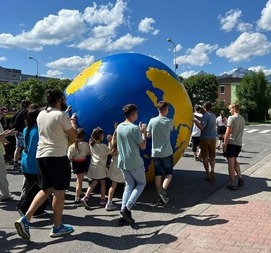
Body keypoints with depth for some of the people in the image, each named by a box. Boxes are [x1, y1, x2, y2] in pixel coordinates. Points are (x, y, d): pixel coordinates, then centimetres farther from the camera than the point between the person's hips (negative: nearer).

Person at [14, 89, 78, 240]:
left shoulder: (41, 115, 12)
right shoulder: (61, 115, -11)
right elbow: (73, 137, -6)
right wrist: (73, 122, 10)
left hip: (41, 155, 8)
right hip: (57, 156, -8)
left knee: (46, 189, 16)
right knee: (59, 192, 3)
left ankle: (25, 219, 3)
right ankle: (57, 228, 13)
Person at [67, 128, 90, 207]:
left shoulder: (72, 145, -10)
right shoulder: (85, 144, -14)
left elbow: (69, 157, -9)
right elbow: (89, 153, 0)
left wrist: (73, 160, 10)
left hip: (75, 164, 3)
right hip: (83, 163, -2)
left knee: (78, 180, 22)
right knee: (80, 181, 4)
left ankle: (78, 197, 33)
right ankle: (77, 200, 4)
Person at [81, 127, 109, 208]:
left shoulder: (91, 144, -1)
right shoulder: (103, 146, -16)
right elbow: (108, 152, -2)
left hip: (93, 166, 6)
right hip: (100, 167, -5)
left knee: (94, 182, 13)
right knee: (102, 183, 11)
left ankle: (85, 197, -1)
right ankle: (102, 199, 21)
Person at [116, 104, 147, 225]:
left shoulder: (119, 127, 6)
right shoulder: (134, 128, -17)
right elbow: (143, 146, -10)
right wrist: (143, 132, 1)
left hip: (122, 162, 7)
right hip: (135, 163, -7)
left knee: (129, 185, 14)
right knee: (141, 183, 13)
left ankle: (124, 215, 6)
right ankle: (127, 208, -2)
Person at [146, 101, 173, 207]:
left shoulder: (152, 121, -4)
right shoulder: (169, 121, -7)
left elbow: (148, 135, 2)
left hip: (155, 152, 2)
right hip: (167, 152, -2)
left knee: (158, 174, 9)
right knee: (169, 173, 11)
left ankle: (160, 197, 11)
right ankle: (163, 190, -11)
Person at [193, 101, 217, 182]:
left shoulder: (205, 115, -14)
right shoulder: (213, 116, 10)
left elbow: (202, 127, -22)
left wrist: (195, 120, -13)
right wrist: (197, 118, 23)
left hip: (205, 138, -6)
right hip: (213, 138, 6)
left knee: (205, 157, 2)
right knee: (212, 156, 14)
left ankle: (208, 175, 3)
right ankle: (212, 171, 7)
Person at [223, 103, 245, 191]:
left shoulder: (231, 118, -14)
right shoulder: (242, 119, 10)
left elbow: (228, 133, -17)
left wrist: (224, 144, -12)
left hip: (231, 143, -7)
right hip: (239, 144, 7)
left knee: (231, 164, 0)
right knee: (235, 161, 25)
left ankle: (232, 185, 4)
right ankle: (240, 178, 14)